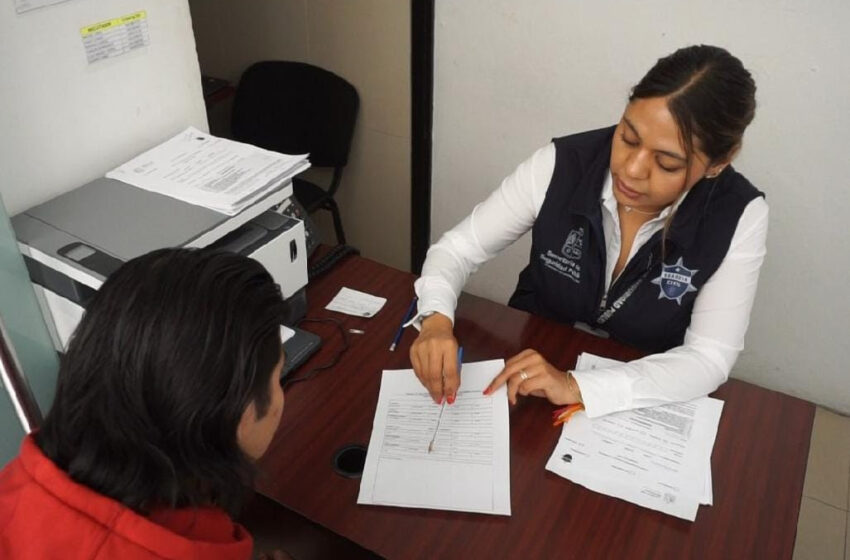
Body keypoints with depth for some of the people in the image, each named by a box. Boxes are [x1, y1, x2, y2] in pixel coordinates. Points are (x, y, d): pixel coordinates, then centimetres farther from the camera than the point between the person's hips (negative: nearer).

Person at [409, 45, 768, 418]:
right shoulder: (561, 165, -17)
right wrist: (437, 318, -28)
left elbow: (709, 359, -19)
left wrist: (577, 387, -31)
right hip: (525, 367, 1)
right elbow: (457, 248, -8)